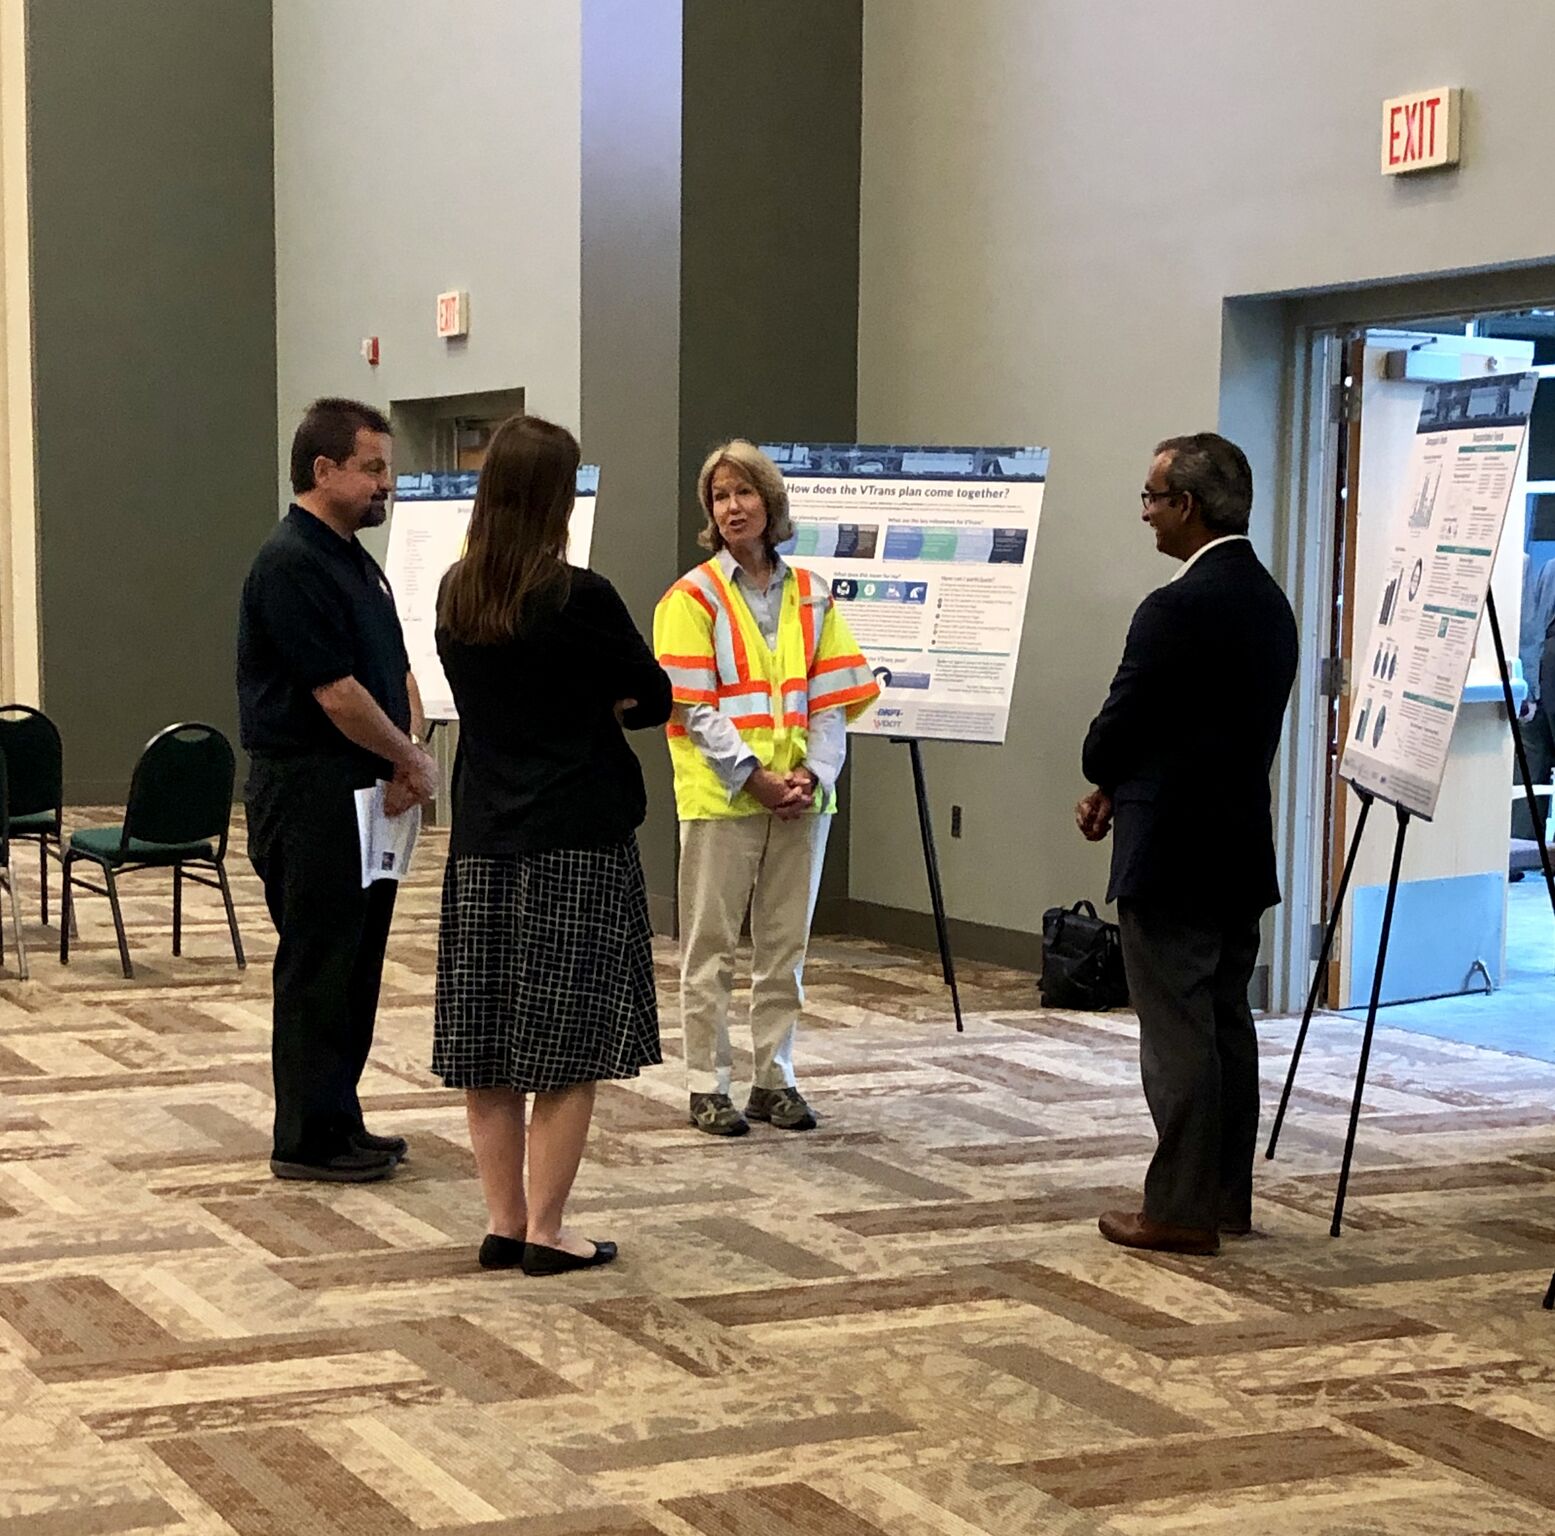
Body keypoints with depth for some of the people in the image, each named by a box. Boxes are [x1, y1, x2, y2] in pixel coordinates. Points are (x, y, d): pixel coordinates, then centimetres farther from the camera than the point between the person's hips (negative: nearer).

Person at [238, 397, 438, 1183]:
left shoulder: (356, 560, 15)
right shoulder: (291, 564, -16)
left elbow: (397, 666, 14)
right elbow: (335, 691, -20)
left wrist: (414, 752, -3)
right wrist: (409, 757, -8)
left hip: (366, 792, 9)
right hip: (311, 792, -9)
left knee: (357, 964, 13)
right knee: (318, 968, -3)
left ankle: (339, 1121, 22)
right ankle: (308, 1140, 5)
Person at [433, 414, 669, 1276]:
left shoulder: (455, 596, 4)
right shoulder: (579, 599, -14)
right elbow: (653, 701, -4)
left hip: (483, 840, 6)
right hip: (577, 844, -6)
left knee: (485, 1046, 9)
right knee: (570, 1045, 1)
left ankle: (503, 1222, 14)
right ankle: (544, 1230, 3)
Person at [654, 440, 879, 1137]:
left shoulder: (810, 596, 10)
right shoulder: (693, 596, -2)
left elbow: (833, 699, 7)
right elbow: (695, 710, -8)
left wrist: (813, 774, -8)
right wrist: (756, 777, -16)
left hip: (801, 796, 4)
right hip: (720, 794, -4)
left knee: (785, 945, 9)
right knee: (711, 947, 1)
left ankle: (775, 1078, 19)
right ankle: (708, 1086, 8)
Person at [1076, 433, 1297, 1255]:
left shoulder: (1177, 609, -19)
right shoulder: (1269, 602, 10)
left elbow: (1116, 730, -14)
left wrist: (1105, 781, 9)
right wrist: (1118, 791, 12)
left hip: (1173, 855, -9)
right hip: (1241, 849, 9)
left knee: (1177, 1034, -3)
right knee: (1227, 1024, 14)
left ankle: (1181, 1209, 3)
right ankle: (1228, 1195, 22)